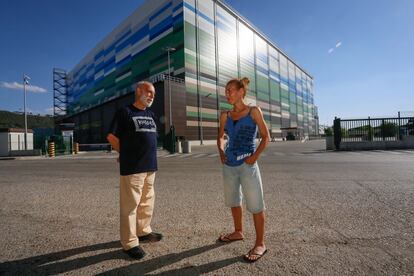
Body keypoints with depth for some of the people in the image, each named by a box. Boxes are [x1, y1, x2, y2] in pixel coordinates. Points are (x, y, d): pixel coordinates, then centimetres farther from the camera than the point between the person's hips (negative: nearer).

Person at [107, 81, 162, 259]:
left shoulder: (151, 115, 15)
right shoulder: (125, 112, -5)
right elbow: (112, 137, -6)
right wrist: (127, 154, 4)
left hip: (150, 166, 7)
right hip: (132, 167, -7)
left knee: (147, 202, 16)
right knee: (130, 204, 0)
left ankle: (143, 231, 34)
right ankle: (129, 243, 12)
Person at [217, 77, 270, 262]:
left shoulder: (254, 111, -3)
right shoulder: (225, 115, 7)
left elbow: (265, 137, -1)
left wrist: (255, 156, -12)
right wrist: (221, 152, 2)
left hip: (247, 164, -5)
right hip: (229, 165, 6)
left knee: (255, 204, 2)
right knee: (233, 201, 18)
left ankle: (260, 244, 19)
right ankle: (238, 232, 40)